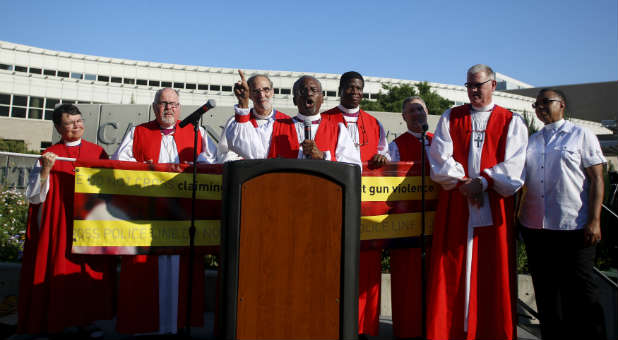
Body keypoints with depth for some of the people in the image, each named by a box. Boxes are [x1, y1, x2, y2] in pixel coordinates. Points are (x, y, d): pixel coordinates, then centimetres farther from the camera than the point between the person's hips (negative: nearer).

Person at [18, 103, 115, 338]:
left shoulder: (98, 152, 8)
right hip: (59, 226, -1)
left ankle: (85, 319, 17)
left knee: (89, 271, 4)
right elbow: (34, 198, -2)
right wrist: (45, 170, -14)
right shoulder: (49, 156, 2)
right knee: (60, 270, 3)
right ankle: (58, 320, 20)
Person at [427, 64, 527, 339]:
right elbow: (440, 157, 1)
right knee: (452, 273, 1)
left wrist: (482, 181, -14)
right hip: (455, 206, 1)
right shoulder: (450, 118, 13)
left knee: (494, 273, 2)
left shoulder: (512, 121, 10)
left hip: (494, 206, 0)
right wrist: (463, 183, -11)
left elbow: (513, 165, -2)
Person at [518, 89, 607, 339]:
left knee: (580, 290, 2)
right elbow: (519, 179, 16)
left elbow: (596, 180, -2)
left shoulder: (582, 135, 3)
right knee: (546, 291, 11)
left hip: (573, 227, -4)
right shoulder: (531, 141, 15)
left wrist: (594, 221, -11)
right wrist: (515, 217, 8)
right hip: (535, 227, 5)